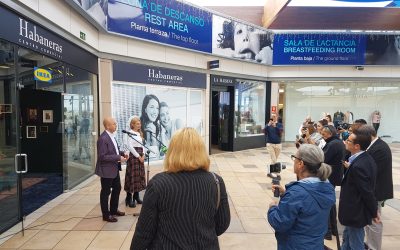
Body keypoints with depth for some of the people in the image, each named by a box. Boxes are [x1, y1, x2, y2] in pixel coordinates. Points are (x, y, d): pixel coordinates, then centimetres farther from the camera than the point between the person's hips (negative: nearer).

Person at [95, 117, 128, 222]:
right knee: (106, 192, 7)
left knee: (117, 188, 20)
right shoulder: (103, 139, -23)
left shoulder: (111, 136, 7)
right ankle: (106, 215, 23)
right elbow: (102, 156, -25)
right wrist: (118, 158, -24)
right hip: (106, 170, -10)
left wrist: (122, 153, 2)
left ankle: (114, 210, 38)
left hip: (114, 169, 10)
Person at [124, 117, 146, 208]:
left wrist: (143, 155, 1)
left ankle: (136, 196, 20)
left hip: (140, 156, 8)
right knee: (132, 176, -7)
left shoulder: (139, 134, 18)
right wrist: (138, 156, -14)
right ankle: (129, 198, -1)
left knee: (139, 176, 10)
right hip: (133, 156, -8)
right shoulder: (130, 133, -7)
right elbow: (129, 146, -15)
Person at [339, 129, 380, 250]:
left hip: (356, 212, -9)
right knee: (347, 238, 26)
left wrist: (374, 212, -10)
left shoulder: (358, 166, -31)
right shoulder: (366, 158, -1)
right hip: (355, 210, 9)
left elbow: (367, 192, -22)